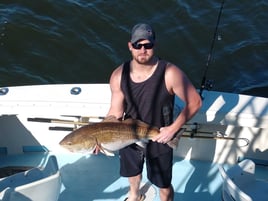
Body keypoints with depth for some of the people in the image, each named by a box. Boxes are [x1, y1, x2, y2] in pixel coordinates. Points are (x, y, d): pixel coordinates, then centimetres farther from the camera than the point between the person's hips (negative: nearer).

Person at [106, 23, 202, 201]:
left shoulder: (170, 74, -27)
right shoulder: (119, 75, -16)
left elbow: (195, 102, -18)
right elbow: (116, 112, -8)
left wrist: (173, 129, -23)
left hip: (160, 139, -4)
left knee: (164, 185, 14)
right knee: (132, 172, 31)